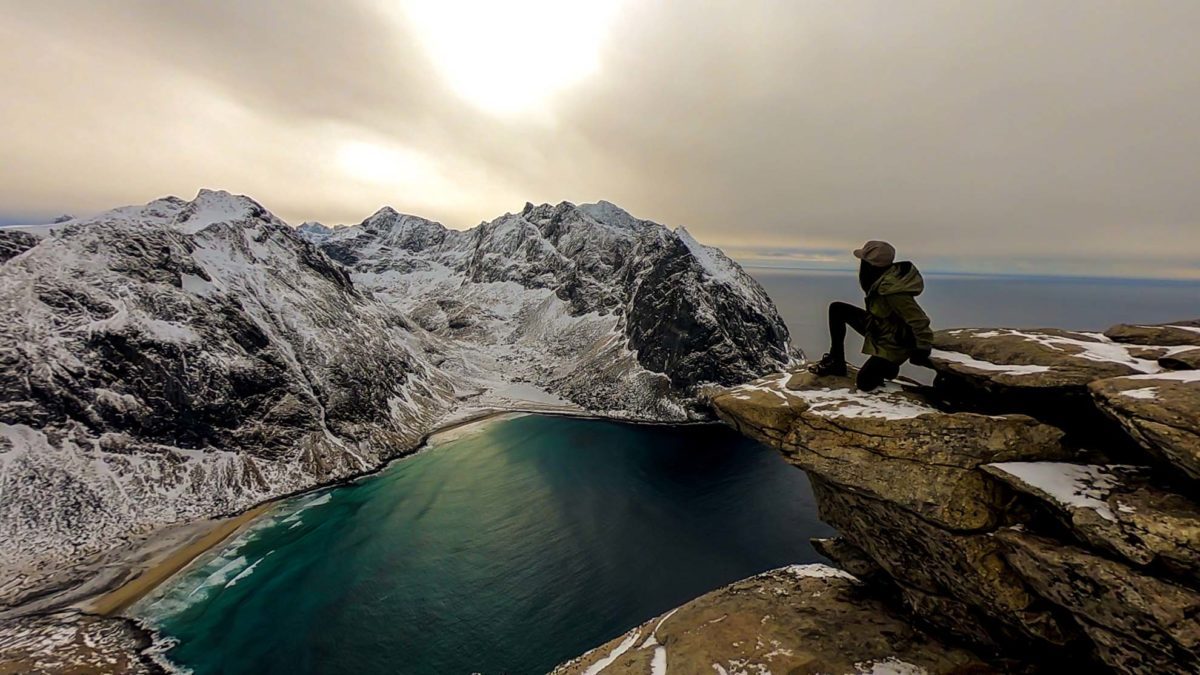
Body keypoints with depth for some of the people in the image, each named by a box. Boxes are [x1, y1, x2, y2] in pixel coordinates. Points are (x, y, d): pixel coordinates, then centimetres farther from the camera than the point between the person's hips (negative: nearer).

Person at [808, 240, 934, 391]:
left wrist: (922, 351, -21)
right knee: (837, 309, 3)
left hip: (893, 345, -9)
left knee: (863, 382, -18)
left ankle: (891, 366, 14)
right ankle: (836, 361, 8)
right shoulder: (884, 275, -8)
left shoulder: (892, 290, -34)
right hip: (878, 328, 9)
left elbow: (919, 321, -30)